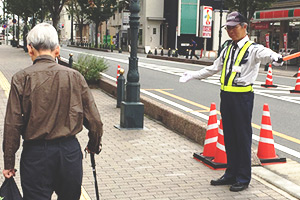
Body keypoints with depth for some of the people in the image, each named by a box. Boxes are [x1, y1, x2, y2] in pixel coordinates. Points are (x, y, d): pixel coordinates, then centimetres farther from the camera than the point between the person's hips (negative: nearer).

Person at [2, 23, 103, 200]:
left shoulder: (22, 79, -9)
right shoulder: (75, 77, -4)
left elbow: (12, 125, -9)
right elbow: (94, 120, -1)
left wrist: (9, 162, 1)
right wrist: (94, 145, 17)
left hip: (35, 154, -2)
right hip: (70, 151, 2)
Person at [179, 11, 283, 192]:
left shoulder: (253, 48, -7)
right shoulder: (227, 50, 15)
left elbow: (265, 54, -31)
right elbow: (214, 68, 28)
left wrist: (275, 57, -54)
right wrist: (193, 75, 30)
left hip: (242, 96, -7)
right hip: (226, 95, 7)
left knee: (243, 136, 0)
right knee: (229, 136, 13)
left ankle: (243, 178, 11)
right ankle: (231, 174, 25)